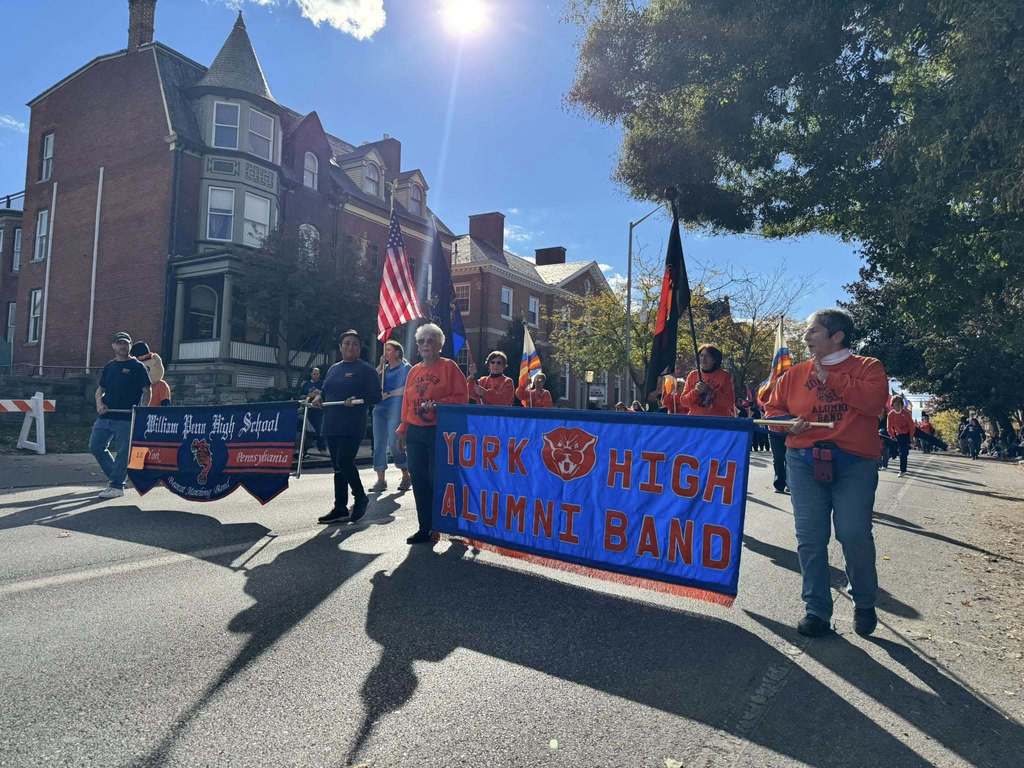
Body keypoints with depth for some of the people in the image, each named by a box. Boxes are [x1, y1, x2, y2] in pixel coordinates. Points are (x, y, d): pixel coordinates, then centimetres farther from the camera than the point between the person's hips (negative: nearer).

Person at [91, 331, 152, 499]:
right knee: (95, 447, 8)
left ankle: (116, 485, 6)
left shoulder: (137, 367, 0)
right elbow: (101, 388, 21)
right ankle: (114, 476, 24)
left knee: (123, 452, -3)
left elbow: (147, 390, -2)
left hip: (126, 418, -6)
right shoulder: (108, 367, 16)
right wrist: (99, 402, 1)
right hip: (105, 416, 6)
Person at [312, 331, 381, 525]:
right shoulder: (333, 369, 18)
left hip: (352, 427, -7)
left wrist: (358, 400, -22)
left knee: (344, 463, -14)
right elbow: (325, 391, 25)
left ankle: (360, 498, 9)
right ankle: (340, 509, 16)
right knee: (338, 466, 9)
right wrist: (319, 397, 3)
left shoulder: (366, 369, -1)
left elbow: (376, 396, -6)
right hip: (331, 425, 7)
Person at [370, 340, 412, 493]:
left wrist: (388, 394, -12)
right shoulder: (385, 369, 20)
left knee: (394, 443, -9)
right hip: (380, 409, 6)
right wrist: (380, 366, 4)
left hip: (395, 409, -6)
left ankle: (406, 476, 8)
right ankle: (381, 480, 6)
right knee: (379, 443, 2)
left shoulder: (405, 367, 2)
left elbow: (406, 389, -9)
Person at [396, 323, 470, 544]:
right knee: (419, 480, 5)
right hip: (415, 433, 6)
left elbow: (462, 396, -6)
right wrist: (402, 430, 15)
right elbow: (407, 403, 18)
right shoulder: (414, 370, 16)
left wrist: (438, 404, -18)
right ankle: (424, 528, 14)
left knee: (436, 479, -4)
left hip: (439, 432, -5)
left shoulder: (449, 366, 0)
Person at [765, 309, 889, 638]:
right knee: (809, 538, 1)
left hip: (854, 463, -3)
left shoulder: (867, 367, 5)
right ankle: (816, 610, 13)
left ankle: (865, 604, 20)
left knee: (855, 535, -7)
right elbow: (773, 409, 19)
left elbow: (873, 400, -15)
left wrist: (830, 377, -9)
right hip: (805, 462, 3)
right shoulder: (796, 373, 14)